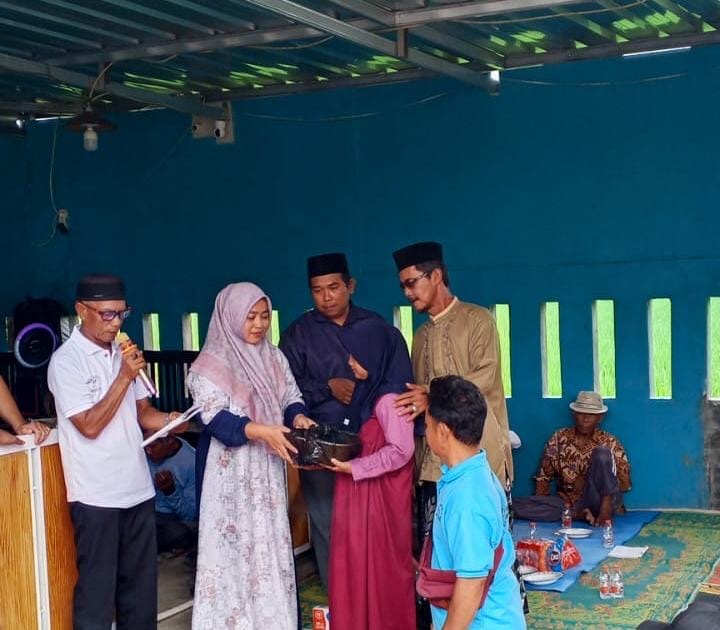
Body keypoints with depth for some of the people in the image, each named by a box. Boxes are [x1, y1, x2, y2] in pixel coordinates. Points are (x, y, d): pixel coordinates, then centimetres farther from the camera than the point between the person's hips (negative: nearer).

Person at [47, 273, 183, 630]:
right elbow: (90, 426, -17)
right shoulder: (66, 360, -12)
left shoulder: (124, 353, 8)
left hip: (138, 489, 7)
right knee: (97, 587, 2)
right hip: (96, 495, -6)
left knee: (140, 584, 14)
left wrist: (167, 421, -6)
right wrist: (125, 377, -18)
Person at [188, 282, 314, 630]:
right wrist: (260, 431, -30)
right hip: (231, 475, -5)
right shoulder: (210, 364, -10)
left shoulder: (274, 357, 9)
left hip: (268, 471, 6)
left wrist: (298, 417, -12)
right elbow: (216, 419, -18)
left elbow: (292, 399, 12)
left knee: (271, 544, 9)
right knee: (236, 545, -2)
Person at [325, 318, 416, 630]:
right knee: (359, 566, 15)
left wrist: (353, 468, -21)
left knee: (378, 568, 3)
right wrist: (339, 456, 5)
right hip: (362, 492, 9)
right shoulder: (370, 390, 10)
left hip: (380, 496, -9)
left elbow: (400, 451, -23)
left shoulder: (389, 398, -19)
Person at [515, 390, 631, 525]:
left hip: (598, 501, -3)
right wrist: (540, 507, -5)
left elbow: (624, 483, -3)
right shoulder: (559, 439, 7)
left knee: (602, 452, -24)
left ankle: (606, 508, -28)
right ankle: (579, 514, -26)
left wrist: (587, 480, -10)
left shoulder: (609, 443, 2)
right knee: (517, 505, -23)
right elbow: (543, 477, 10)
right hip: (568, 502, 3)